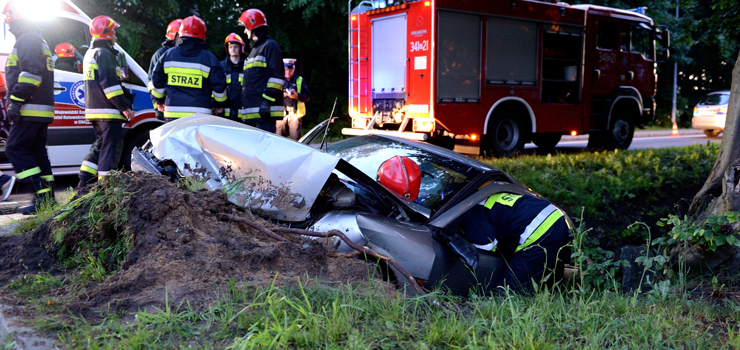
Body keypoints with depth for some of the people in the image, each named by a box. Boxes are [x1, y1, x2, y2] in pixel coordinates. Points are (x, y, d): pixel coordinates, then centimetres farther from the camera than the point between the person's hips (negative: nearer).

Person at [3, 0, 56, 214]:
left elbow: (31, 72, -21)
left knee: (15, 150, -9)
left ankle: (43, 196, -13)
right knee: (37, 153, 11)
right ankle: (47, 198, 12)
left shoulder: (27, 40, -9)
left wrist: (16, 100, -22)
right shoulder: (38, 41, 25)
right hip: (42, 110, 10)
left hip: (30, 109, -10)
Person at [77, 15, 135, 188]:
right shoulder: (104, 53, -11)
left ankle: (84, 182, 16)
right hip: (108, 110, -10)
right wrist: (124, 107, -18)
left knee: (100, 144, 17)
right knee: (112, 146, -7)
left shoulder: (90, 53, 22)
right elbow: (109, 83, -20)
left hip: (94, 109, 10)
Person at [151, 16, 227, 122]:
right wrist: (219, 105, 17)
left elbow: (157, 81, 16)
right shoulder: (209, 58, -1)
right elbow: (219, 86, 0)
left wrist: (160, 101, 31)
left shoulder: (168, 55, 9)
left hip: (173, 114, 3)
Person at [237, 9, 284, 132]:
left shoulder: (270, 46, -2)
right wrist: (244, 109, 25)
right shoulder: (253, 50, 27)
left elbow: (277, 76, -13)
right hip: (250, 112, 10)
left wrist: (267, 101, -20)